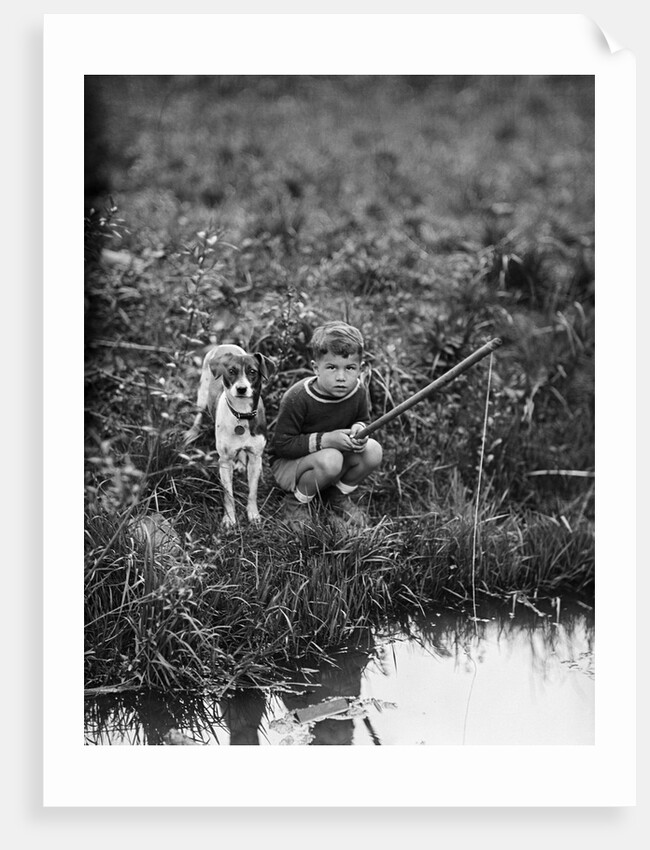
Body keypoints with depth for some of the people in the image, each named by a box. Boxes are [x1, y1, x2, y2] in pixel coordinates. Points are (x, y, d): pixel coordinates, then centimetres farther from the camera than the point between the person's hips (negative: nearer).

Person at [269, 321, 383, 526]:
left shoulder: (358, 391, -12)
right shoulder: (297, 399, -29)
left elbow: (363, 420, 8)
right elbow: (282, 444, -24)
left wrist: (359, 429, -19)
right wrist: (326, 440, -32)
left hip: (335, 452, 6)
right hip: (286, 463, -6)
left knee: (373, 451, -19)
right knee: (329, 460, -37)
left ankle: (339, 495, 7)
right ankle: (297, 502, -8)